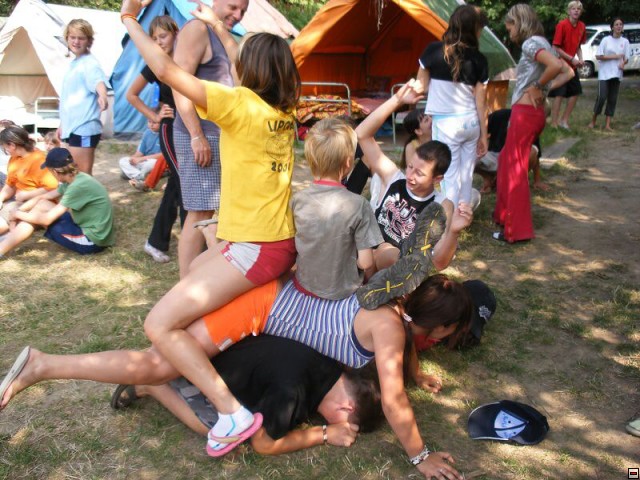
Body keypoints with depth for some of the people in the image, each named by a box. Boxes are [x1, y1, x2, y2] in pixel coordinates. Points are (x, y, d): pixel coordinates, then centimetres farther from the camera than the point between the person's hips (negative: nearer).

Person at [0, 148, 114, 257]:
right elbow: (41, 198, 15)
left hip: (93, 240, -9)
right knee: (41, 205, 11)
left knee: (37, 216, -5)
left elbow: (46, 219, -20)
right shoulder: (74, 179, 5)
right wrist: (18, 210, 3)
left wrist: (18, 214, -4)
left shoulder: (78, 186, -24)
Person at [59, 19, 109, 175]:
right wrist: (63, 124, 29)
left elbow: (98, 81, -32)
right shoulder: (73, 63, 17)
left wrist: (102, 95, -55)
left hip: (84, 128, -9)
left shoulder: (89, 63, -10)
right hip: (73, 127, 9)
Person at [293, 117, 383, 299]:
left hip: (305, 284, 3)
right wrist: (369, 281, 2)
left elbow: (295, 245, -1)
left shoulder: (297, 200, -14)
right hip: (344, 290, -3)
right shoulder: (358, 205, -25)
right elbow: (365, 263, -20)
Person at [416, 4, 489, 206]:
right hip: (471, 122, 3)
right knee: (466, 174, 13)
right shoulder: (479, 60, -5)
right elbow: (480, 102, -1)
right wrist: (483, 134, 6)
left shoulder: (434, 51, -8)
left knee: (449, 176, 3)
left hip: (445, 123, -2)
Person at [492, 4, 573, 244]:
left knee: (514, 169, -2)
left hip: (524, 114, -9)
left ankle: (517, 230, 4)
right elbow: (568, 73, 19)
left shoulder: (531, 43, -12)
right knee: (506, 161, 20)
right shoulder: (541, 44, 16)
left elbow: (556, 66, -29)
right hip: (534, 113, 9)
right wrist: (547, 88, 7)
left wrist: (537, 86, -15)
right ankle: (506, 214, 30)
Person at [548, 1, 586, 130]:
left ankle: (564, 121, 19)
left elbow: (578, 46, 16)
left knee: (575, 93, 9)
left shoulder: (581, 27, 4)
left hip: (572, 66, 7)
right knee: (559, 95, -9)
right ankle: (554, 124, -3)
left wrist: (580, 59, -2)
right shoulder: (562, 25, -15)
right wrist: (571, 59, -17)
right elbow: (556, 48, -15)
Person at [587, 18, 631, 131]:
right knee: (602, 97, -11)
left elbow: (626, 58, 7)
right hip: (604, 73, -3)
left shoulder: (625, 41, 7)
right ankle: (593, 121, 5)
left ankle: (607, 124, 5)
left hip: (617, 74, 3)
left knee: (612, 99, 2)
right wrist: (614, 56, -12)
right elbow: (598, 56, -6)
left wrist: (623, 63, -16)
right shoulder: (606, 40, -1)